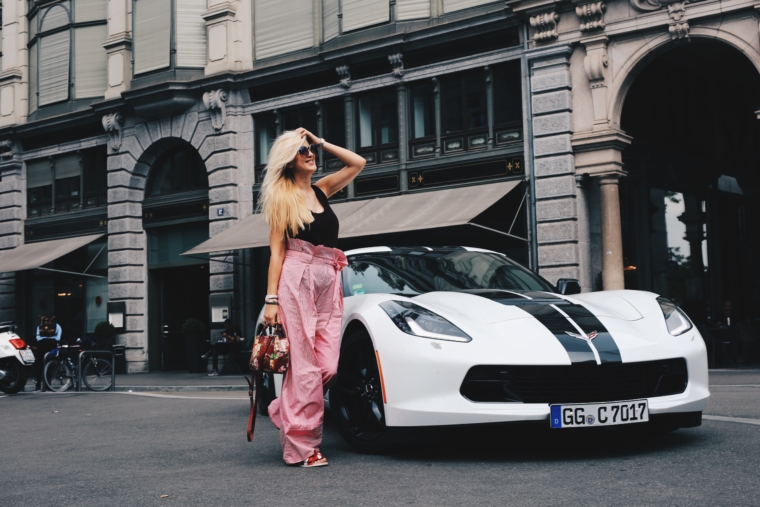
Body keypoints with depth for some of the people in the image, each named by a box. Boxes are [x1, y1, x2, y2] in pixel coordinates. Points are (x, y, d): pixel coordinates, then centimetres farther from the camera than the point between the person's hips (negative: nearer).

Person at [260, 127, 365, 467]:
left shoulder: (321, 191, 20)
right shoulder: (281, 197, 5)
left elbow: (357, 163, 23)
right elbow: (277, 251, -1)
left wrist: (320, 142, 18)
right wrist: (271, 299, -8)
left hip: (329, 285, 6)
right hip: (297, 282, -5)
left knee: (328, 366, -5)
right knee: (305, 366, -8)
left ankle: (284, 412, 17)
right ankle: (301, 446, -4)